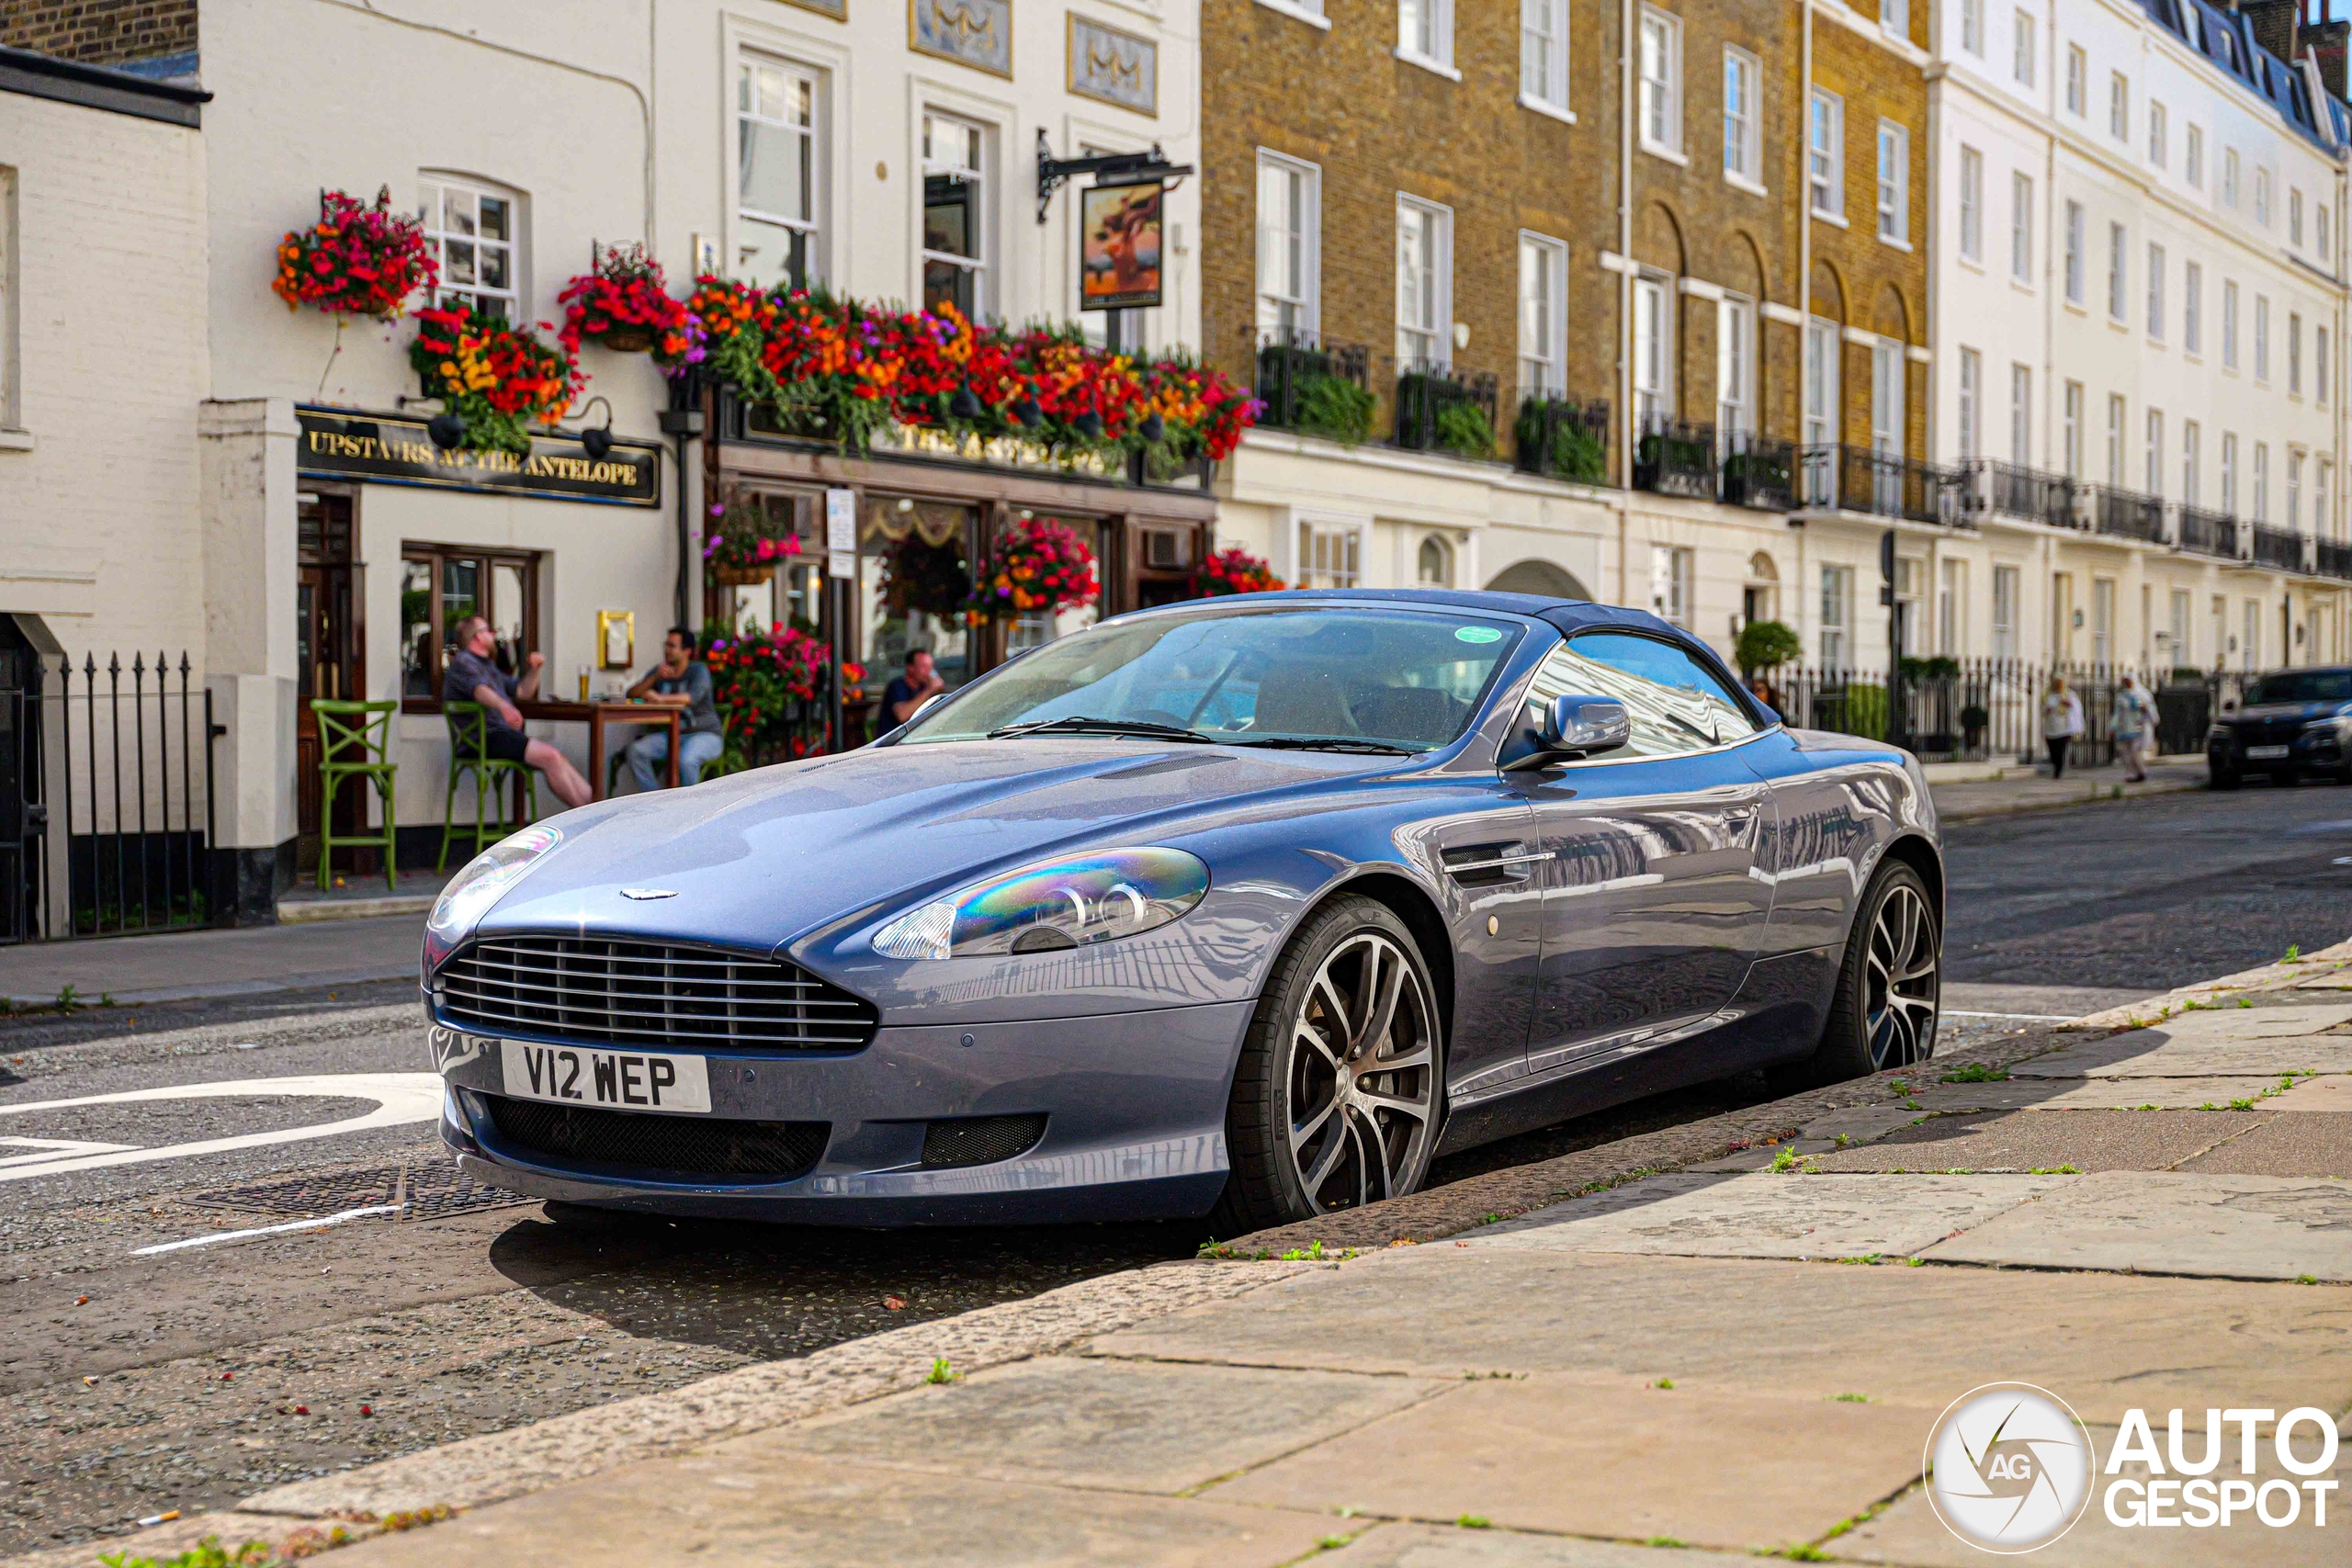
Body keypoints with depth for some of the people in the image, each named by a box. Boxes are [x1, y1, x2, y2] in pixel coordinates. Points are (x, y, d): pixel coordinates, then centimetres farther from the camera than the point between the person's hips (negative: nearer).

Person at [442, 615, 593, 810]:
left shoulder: (488, 667, 30)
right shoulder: (463, 661, -2)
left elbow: (523, 691, 31)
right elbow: (479, 689, -24)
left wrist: (534, 669, 11)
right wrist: (504, 706, -43)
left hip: (504, 734, 10)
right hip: (487, 737, -10)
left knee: (560, 760, -7)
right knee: (550, 757, -23)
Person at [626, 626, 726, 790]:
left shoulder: (698, 670, -7)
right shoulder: (659, 671, 11)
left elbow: (692, 697, -26)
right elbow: (632, 694, 0)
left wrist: (660, 698, -32)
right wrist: (655, 677, -14)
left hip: (705, 734, -6)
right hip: (672, 735, 6)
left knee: (686, 759, -38)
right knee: (636, 750, -19)